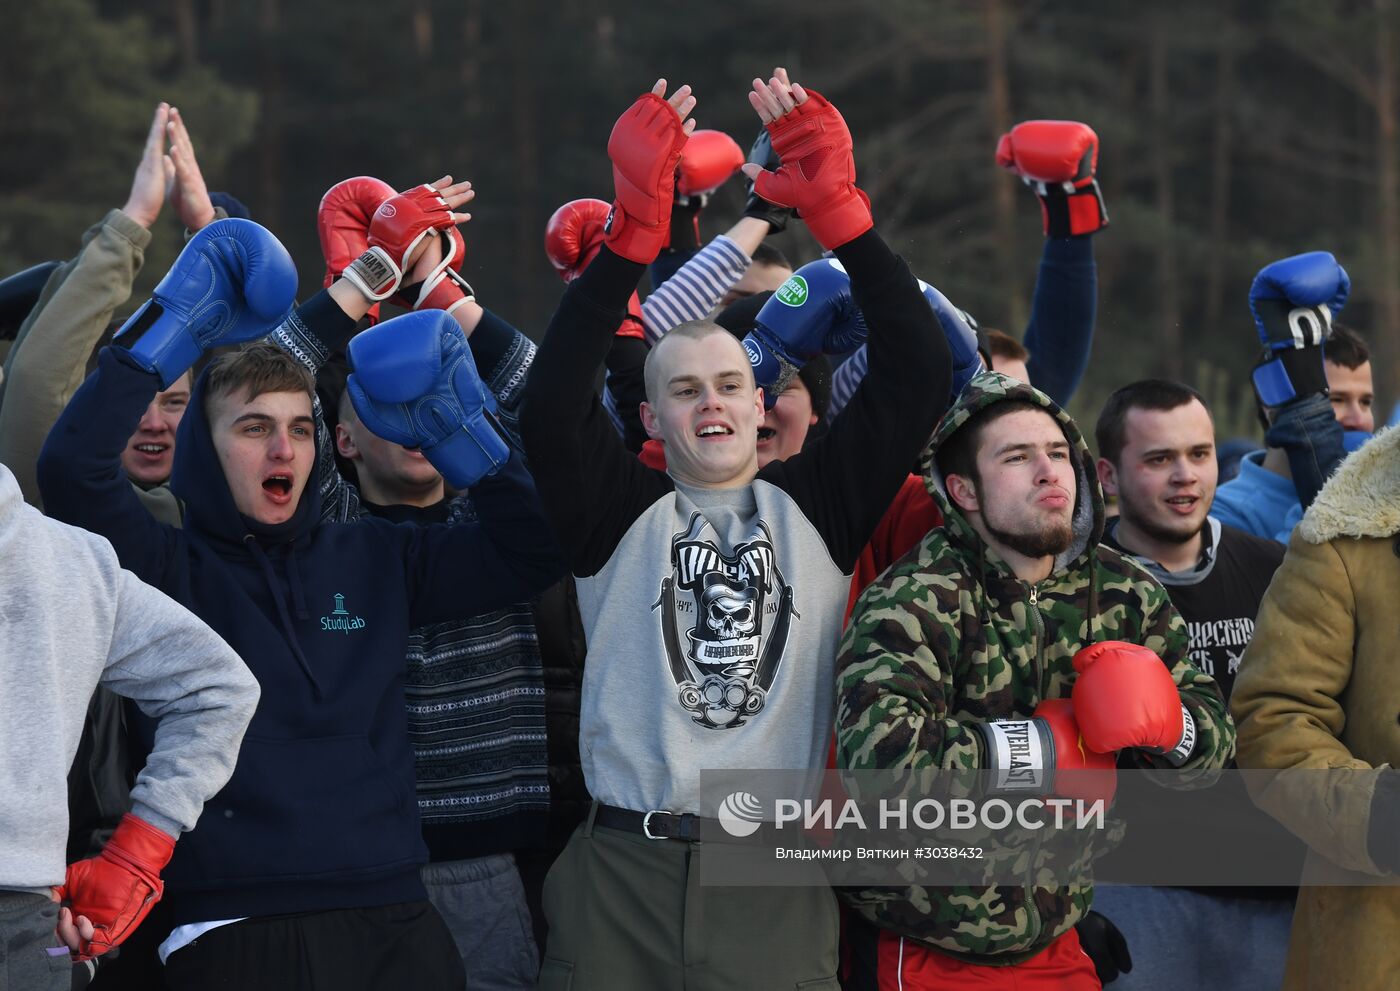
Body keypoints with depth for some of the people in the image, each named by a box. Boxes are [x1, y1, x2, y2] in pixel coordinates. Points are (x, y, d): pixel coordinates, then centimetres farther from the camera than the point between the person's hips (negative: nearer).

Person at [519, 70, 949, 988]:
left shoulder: (815, 504, 12)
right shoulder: (621, 512, 10)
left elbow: (918, 372, 4)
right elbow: (551, 406, -6)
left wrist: (836, 207, -4)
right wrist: (635, 230, -12)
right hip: (623, 876, 0)